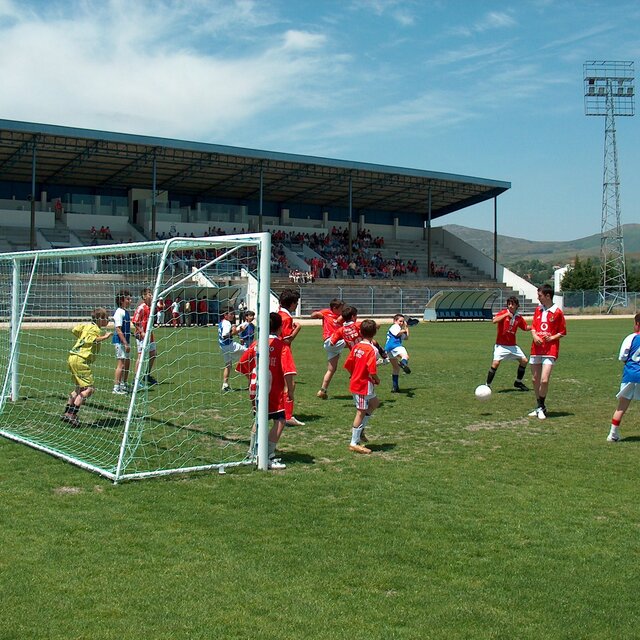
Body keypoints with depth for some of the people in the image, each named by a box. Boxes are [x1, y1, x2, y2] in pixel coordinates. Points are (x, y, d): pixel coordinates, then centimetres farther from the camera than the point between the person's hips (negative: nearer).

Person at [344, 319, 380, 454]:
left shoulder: (356, 347, 3)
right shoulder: (372, 350, -18)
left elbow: (347, 365, 7)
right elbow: (372, 371, -24)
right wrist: (377, 380, -4)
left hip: (355, 382, 8)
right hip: (365, 385, -8)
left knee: (375, 402, 24)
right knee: (361, 412, 0)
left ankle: (359, 429, 22)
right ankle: (354, 443, 6)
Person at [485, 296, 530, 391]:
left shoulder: (518, 317, 5)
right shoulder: (503, 312, -9)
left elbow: (526, 328, 17)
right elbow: (494, 321, -26)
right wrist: (506, 314, -27)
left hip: (512, 346, 6)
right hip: (501, 345, -6)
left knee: (524, 361, 7)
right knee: (495, 363, -19)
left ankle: (518, 382, 25)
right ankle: (487, 385, -9)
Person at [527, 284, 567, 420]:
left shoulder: (557, 312, -5)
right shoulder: (538, 310, 11)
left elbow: (563, 332, 0)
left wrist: (552, 338, -16)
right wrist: (534, 336, -4)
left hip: (550, 350, -6)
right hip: (536, 349, 6)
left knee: (544, 380, -14)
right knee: (535, 380, 9)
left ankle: (541, 407, 3)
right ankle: (539, 407, 22)